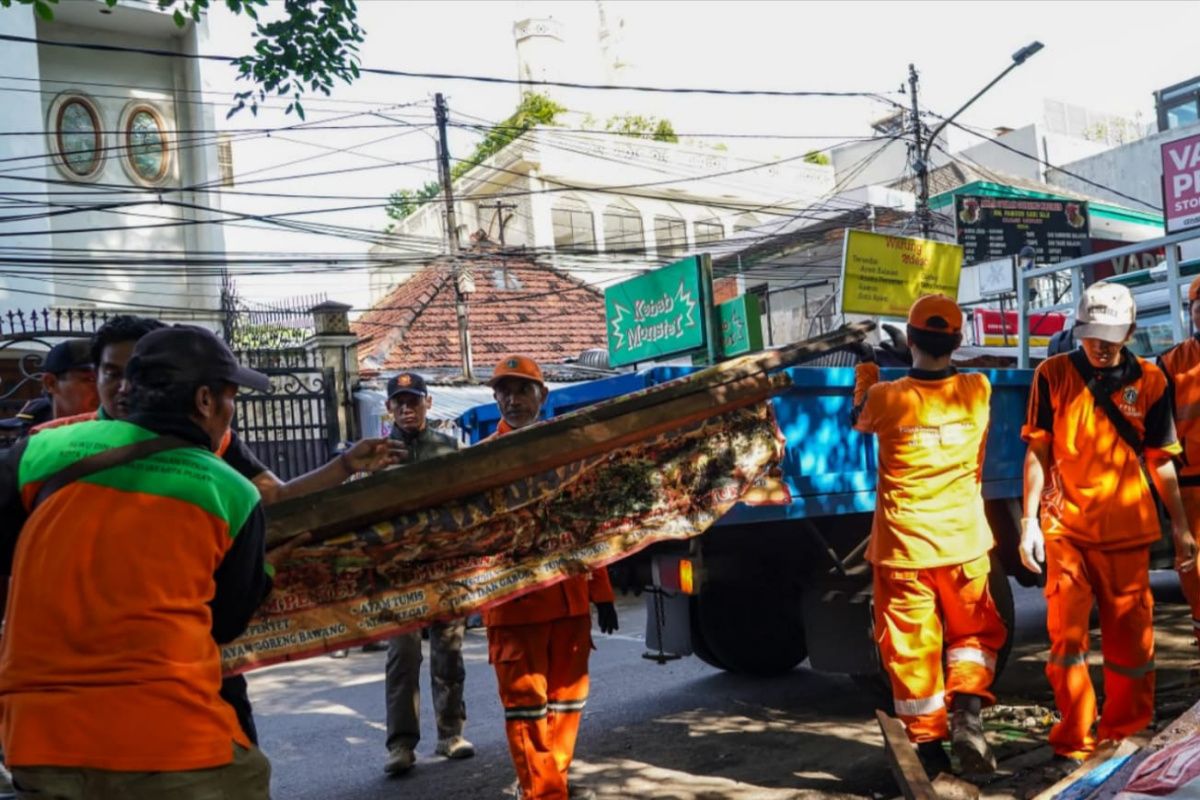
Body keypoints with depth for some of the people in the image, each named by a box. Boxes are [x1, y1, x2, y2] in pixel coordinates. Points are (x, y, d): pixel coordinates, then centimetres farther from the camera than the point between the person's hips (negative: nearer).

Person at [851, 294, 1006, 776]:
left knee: (911, 646, 8)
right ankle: (966, 712, 1)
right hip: (963, 542, 2)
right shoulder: (977, 392, -8)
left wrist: (865, 378, 29)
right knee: (974, 631, 21)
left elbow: (860, 422, 11)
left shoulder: (885, 398, -13)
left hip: (903, 547, -2)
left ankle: (928, 743, 14)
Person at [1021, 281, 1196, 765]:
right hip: (1064, 526, -1)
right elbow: (1038, 452, 1)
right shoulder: (1053, 375, -1)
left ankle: (1125, 738, 26)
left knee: (1130, 636, 9)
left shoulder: (1149, 380, 1)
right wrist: (1030, 519, -5)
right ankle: (1073, 744, 9)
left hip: (1126, 528, 1)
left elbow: (1160, 459, 8)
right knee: (1067, 634, -1)